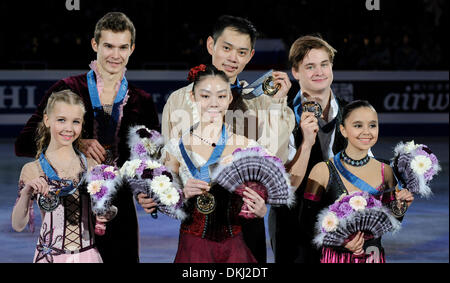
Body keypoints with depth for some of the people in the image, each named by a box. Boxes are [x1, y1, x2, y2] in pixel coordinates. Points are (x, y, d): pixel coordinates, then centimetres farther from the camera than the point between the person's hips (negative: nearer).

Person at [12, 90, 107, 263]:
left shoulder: (90, 165, 1)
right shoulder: (33, 170, -4)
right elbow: (18, 225, -7)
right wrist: (26, 193, -22)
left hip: (88, 254, 2)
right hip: (50, 255, -2)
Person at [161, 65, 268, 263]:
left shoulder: (248, 147, 1)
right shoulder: (176, 148, -2)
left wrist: (260, 210, -13)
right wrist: (183, 195, -16)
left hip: (234, 248, 1)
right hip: (193, 248, -1)